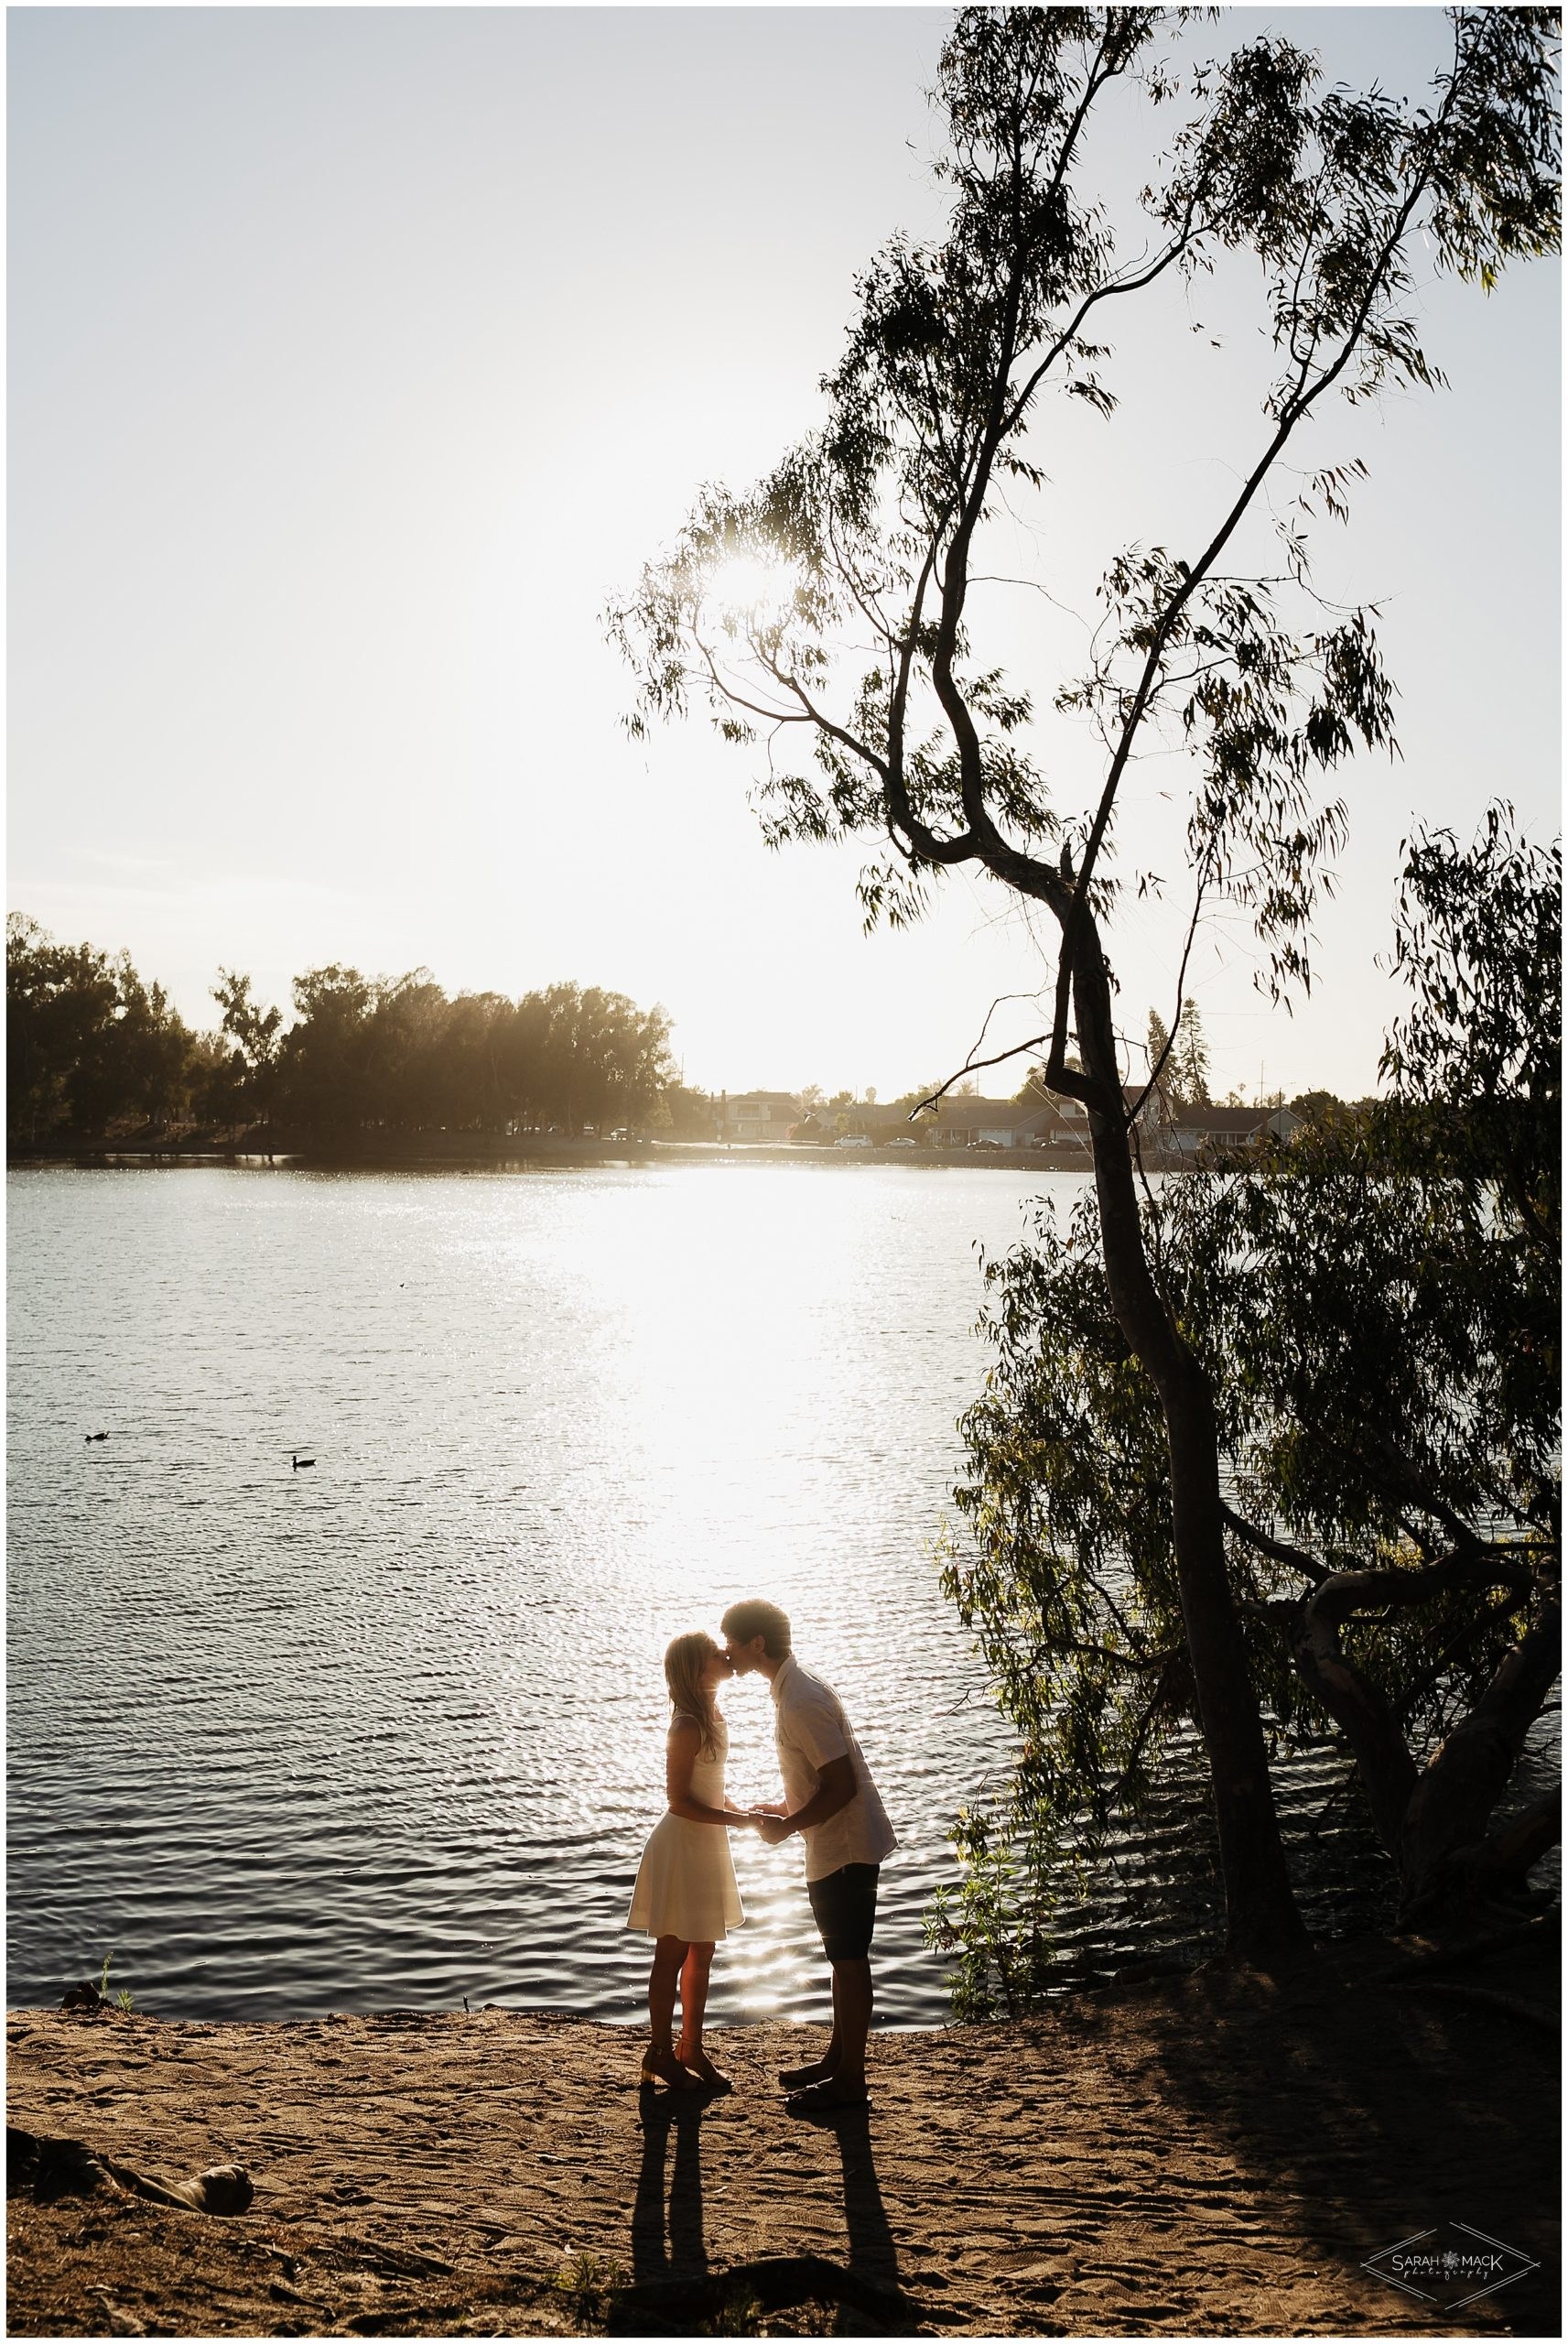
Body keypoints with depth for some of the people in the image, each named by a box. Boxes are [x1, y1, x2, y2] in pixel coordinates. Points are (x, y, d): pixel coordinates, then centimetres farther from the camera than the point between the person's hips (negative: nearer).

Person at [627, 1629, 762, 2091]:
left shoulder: (710, 1715, 6)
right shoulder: (688, 1727, -23)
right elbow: (679, 1800, -21)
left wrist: (737, 1810, 6)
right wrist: (737, 1819, -22)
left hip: (707, 1845, 9)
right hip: (682, 1846, -9)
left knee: (701, 1954, 17)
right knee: (672, 1956, 5)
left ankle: (692, 2049, 29)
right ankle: (661, 2053, 19)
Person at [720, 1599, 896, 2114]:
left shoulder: (800, 1703, -24)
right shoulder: (793, 1687, 9)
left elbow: (842, 1785, -25)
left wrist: (788, 1826, -16)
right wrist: (785, 1808, 11)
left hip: (844, 1848, -10)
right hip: (837, 1846, 10)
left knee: (848, 1960, 1)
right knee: (843, 1956, 19)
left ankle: (850, 2081, 11)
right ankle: (837, 2058, 31)